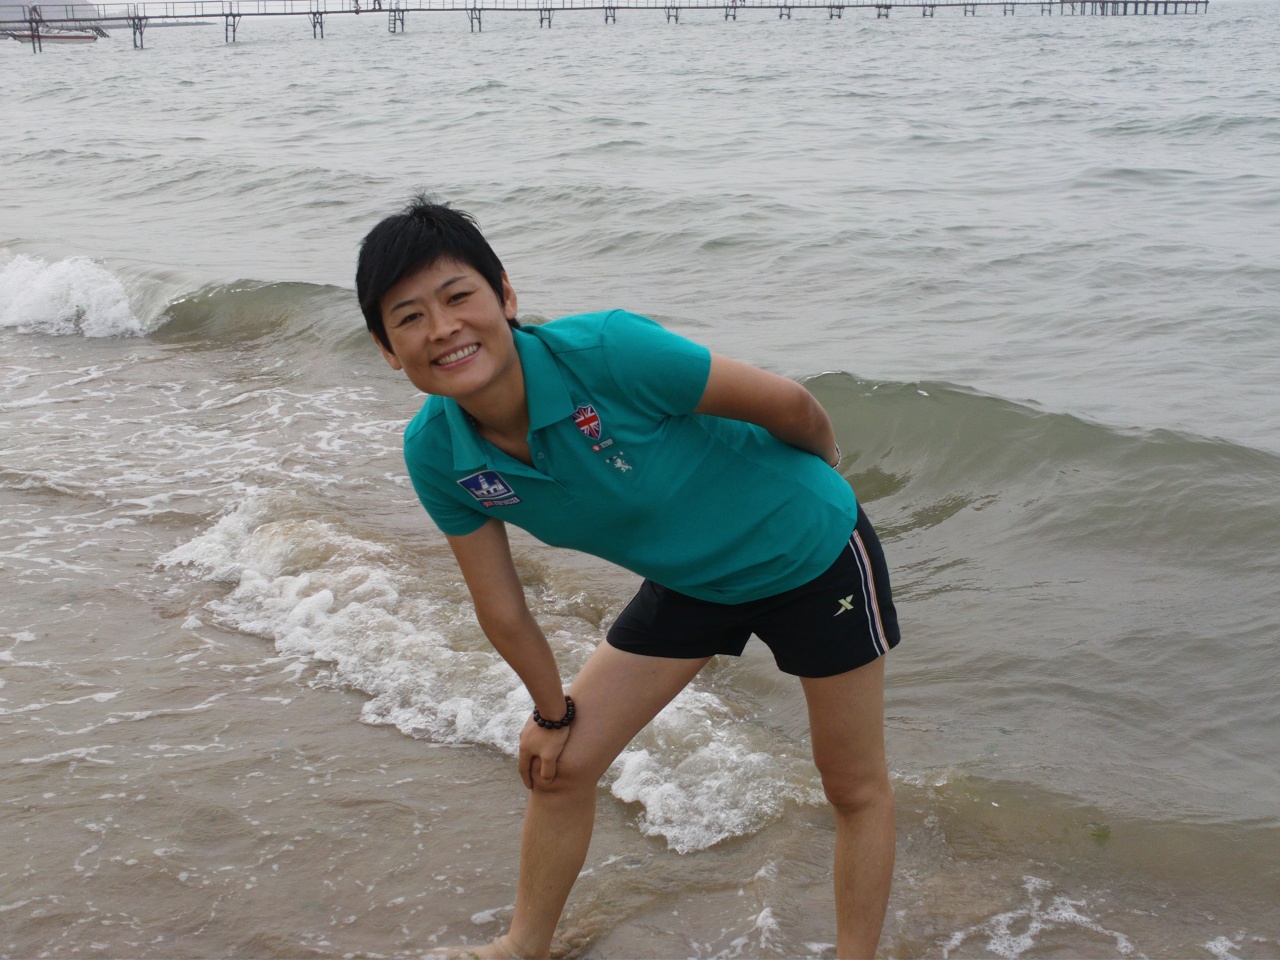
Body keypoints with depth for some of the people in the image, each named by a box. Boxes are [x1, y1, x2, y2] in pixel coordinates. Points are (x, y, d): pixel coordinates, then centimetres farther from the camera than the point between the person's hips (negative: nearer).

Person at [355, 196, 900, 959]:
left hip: (814, 555, -4)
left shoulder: (605, 352, -36)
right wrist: (554, 713, 8)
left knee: (856, 788, 10)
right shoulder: (438, 455, -18)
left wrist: (824, 469, -1)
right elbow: (503, 612, -3)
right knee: (562, 765, 7)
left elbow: (787, 403, -21)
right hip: (690, 582, 5)